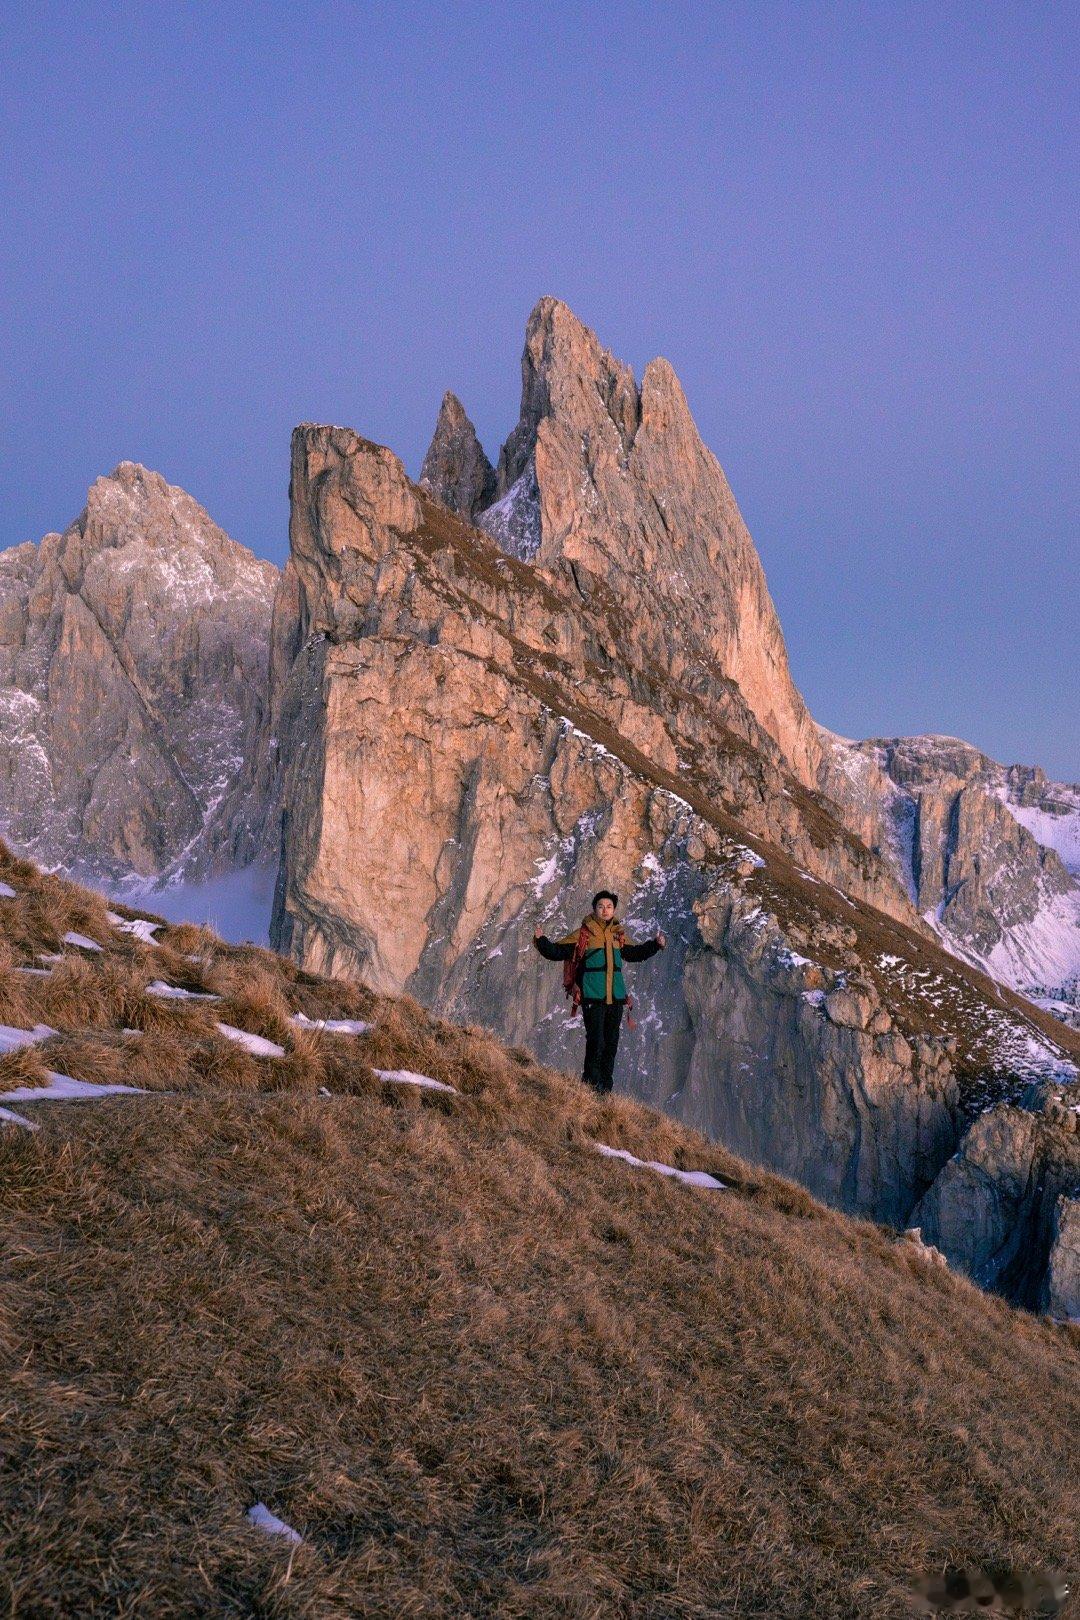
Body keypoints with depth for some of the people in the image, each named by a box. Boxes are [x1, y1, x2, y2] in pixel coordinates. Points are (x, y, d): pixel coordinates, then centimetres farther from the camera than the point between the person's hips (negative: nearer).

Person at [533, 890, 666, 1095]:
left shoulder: (618, 935, 13)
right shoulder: (582, 935, -2)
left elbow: (634, 953, 31)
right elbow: (556, 952, -3)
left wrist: (655, 944, 23)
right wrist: (541, 940, -18)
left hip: (615, 998, 5)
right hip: (593, 998, -5)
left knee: (611, 1044, 8)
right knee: (596, 1042, -11)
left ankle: (605, 1088, 16)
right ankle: (591, 1086, -2)